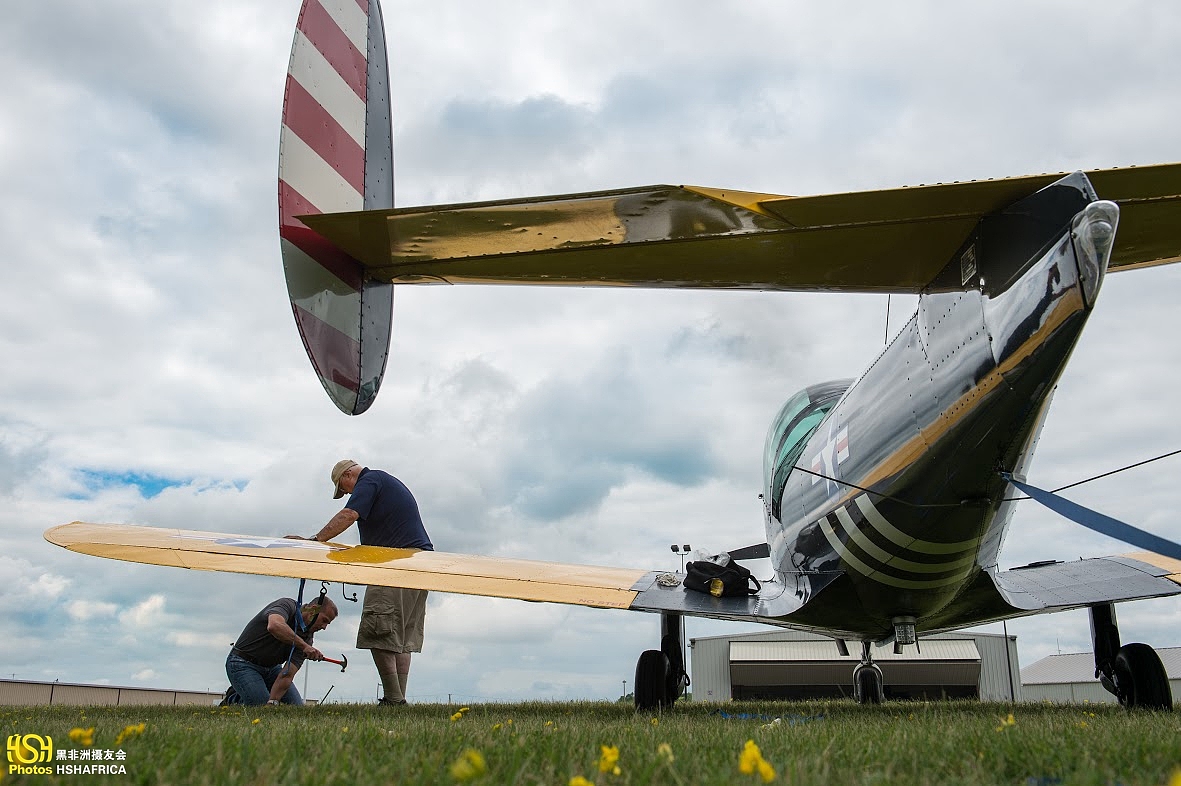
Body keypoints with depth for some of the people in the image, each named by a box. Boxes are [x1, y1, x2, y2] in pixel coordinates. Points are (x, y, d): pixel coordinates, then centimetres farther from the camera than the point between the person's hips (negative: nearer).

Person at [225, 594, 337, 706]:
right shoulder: (287, 605, -21)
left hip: (272, 666, 7)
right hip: (243, 664, -7)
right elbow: (274, 626, -47)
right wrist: (304, 646, -46)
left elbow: (288, 675, -15)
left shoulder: (307, 637, -7)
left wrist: (272, 701, -29)